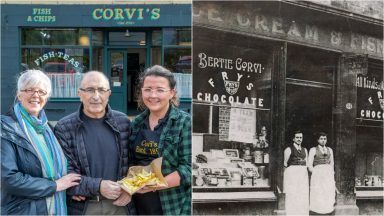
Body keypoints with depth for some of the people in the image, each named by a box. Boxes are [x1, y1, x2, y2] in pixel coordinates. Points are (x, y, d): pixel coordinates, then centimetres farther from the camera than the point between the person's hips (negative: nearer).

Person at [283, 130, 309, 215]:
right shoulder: (288, 149, 1)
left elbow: (306, 164, 15)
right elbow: (285, 164, 2)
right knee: (292, 197, -7)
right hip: (292, 175, -4)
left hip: (303, 176, 5)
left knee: (303, 197, 0)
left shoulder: (304, 150, 16)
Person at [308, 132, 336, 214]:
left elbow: (331, 164, 18)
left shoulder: (329, 150, 15)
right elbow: (309, 165, -1)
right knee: (318, 196, -8)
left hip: (329, 175, 4)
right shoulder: (313, 150, 3)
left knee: (329, 196, -1)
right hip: (317, 174, -4)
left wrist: (332, 176, 9)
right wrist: (316, 173, -7)